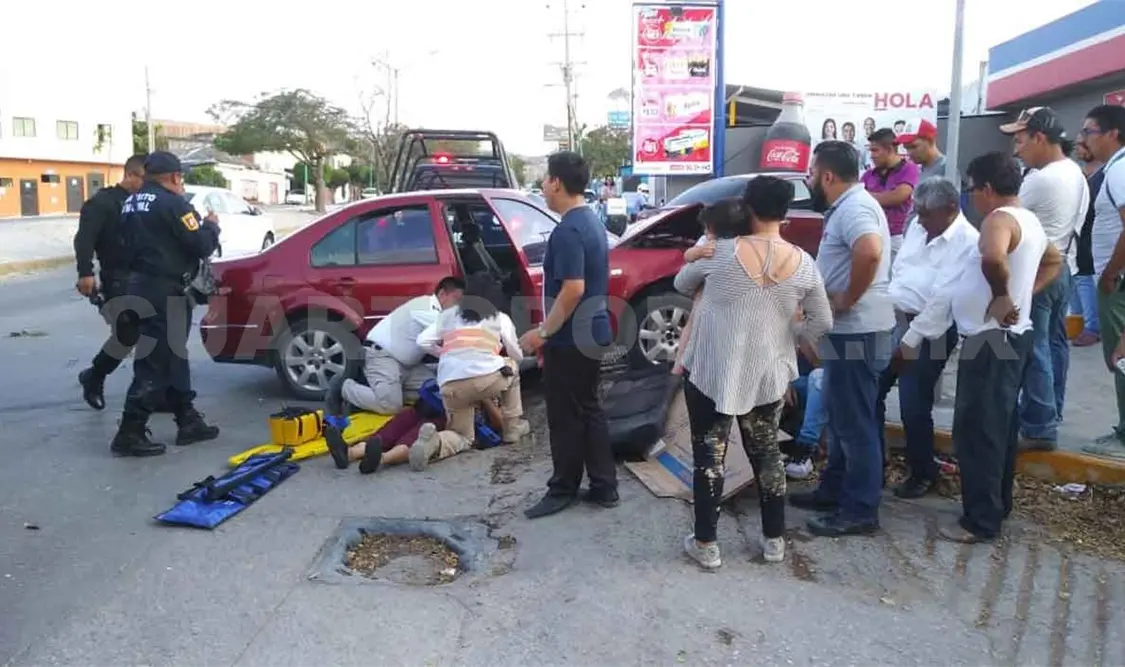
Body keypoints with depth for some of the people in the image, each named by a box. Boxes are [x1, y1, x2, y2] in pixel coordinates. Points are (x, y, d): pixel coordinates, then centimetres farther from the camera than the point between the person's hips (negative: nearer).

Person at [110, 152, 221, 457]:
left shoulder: (131, 203, 14)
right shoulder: (172, 203, -13)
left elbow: (134, 243, 19)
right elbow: (200, 246, -15)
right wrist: (211, 226, 5)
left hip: (140, 285, 10)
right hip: (164, 291, -10)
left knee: (173, 356, 15)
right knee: (156, 363, -4)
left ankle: (188, 422, 23)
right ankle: (130, 434, 0)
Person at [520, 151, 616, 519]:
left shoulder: (568, 230, -20)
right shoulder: (591, 222, 12)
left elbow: (573, 289, -27)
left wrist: (543, 332, -18)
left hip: (570, 338, -10)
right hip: (591, 333, 10)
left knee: (565, 417, 3)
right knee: (588, 410, 16)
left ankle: (563, 490, 17)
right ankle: (604, 487, 22)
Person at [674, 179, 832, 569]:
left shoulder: (721, 254, -12)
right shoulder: (803, 264, -5)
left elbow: (681, 285, 5)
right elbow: (822, 323, 3)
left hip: (712, 374, -3)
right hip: (768, 376, 3)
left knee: (709, 455, 8)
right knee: (767, 452, 18)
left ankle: (705, 543, 16)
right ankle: (774, 539, 28)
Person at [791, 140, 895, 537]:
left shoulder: (854, 207, -19)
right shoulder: (848, 206, 15)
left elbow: (870, 253, -38)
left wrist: (846, 300, -26)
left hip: (857, 333, -11)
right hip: (848, 331, 11)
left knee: (856, 422, -3)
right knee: (841, 418, 19)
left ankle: (860, 511, 7)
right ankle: (834, 490, 32)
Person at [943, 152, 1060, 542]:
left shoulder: (999, 219, -18)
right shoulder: (1028, 220, 14)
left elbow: (993, 259, -41)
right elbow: (1054, 260, 31)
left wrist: (1001, 296, -24)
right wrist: (1026, 292, 18)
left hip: (991, 341, -10)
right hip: (1013, 337, 10)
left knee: (977, 431, -4)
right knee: (1000, 428, 17)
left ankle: (981, 520, 3)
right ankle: (997, 505, 29)